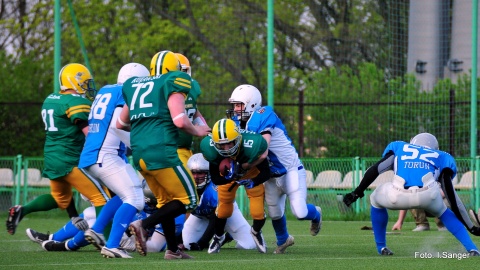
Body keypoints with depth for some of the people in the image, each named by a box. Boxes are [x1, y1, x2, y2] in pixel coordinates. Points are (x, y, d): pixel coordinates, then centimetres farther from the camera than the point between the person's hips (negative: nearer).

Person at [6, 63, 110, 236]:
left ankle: (21, 210, 12)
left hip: (51, 159, 8)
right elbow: (90, 133, -20)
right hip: (71, 161, -8)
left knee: (60, 198, 27)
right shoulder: (77, 102, -14)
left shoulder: (50, 100, 12)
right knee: (101, 197, -4)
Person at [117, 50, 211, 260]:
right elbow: (180, 121, -12)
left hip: (139, 154, 7)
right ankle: (144, 225, -14)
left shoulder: (134, 85, 20)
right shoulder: (171, 85, 0)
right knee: (188, 200, 3)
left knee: (166, 201, 22)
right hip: (162, 151, -7)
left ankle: (172, 250, 21)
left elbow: (121, 123, 28)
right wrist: (197, 132, 7)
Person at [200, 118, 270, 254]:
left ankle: (256, 232, 32)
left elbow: (266, 173, -28)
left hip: (251, 174, -1)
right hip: (227, 175, 1)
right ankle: (218, 237, 39)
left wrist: (253, 182, -46)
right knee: (224, 208, 6)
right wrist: (229, 178, -45)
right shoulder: (212, 150, -38)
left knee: (258, 212, -5)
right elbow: (215, 179, -25)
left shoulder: (251, 147, -44)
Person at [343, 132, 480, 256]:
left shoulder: (399, 148, 34)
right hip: (427, 195, 1)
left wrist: (357, 192, 22)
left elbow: (376, 169, 18)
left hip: (397, 196, -1)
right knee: (444, 213, 35)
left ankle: (381, 247, 37)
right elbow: (452, 196, 28)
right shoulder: (441, 158, 33)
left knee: (376, 200, 35)